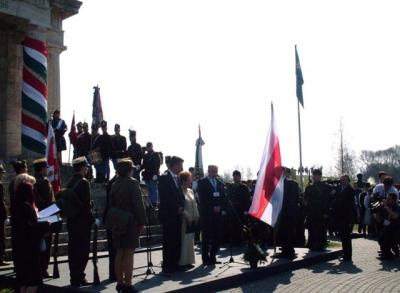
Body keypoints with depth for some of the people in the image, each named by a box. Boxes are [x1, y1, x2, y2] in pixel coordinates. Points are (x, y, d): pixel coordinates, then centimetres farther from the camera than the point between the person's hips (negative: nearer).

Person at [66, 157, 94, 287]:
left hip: (71, 220, 8)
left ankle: (74, 277, 19)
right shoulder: (84, 182, -14)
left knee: (73, 249, 12)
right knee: (83, 249, -2)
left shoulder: (70, 182, 9)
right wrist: (91, 217, -9)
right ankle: (79, 278, -1)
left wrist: (69, 216, 16)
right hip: (82, 220, -8)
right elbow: (86, 203, -18)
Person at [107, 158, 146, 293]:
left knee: (119, 253, 12)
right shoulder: (132, 183, -12)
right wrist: (142, 221, -8)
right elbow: (138, 204, -15)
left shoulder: (114, 184, 8)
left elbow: (111, 203, 9)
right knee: (129, 254, -3)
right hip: (131, 222, -7)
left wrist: (113, 220, 12)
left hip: (118, 222, 7)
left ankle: (119, 282, 18)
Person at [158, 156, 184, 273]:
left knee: (177, 241, 8)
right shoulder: (164, 178, -9)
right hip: (168, 215, -7)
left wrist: (181, 207, 2)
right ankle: (167, 267, 4)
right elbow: (165, 197, -16)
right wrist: (177, 208, -12)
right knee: (168, 241, -3)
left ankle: (174, 264, 15)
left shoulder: (177, 178, 15)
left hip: (177, 215, 7)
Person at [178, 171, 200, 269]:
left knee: (190, 241, 11)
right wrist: (187, 216, -17)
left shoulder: (190, 191, 13)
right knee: (184, 241, -5)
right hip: (184, 220, -8)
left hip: (192, 220, 8)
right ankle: (182, 262, 1)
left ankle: (188, 261, 19)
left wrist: (196, 216, 5)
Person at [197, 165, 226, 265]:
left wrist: (219, 207, -5)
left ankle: (212, 257, 12)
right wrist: (213, 207, -12)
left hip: (218, 213, 5)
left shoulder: (220, 184, 17)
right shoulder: (202, 183, 1)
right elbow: (202, 198, -8)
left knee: (217, 237, 2)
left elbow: (223, 197, 12)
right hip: (206, 214, -5)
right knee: (206, 237, -3)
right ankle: (206, 259, 4)